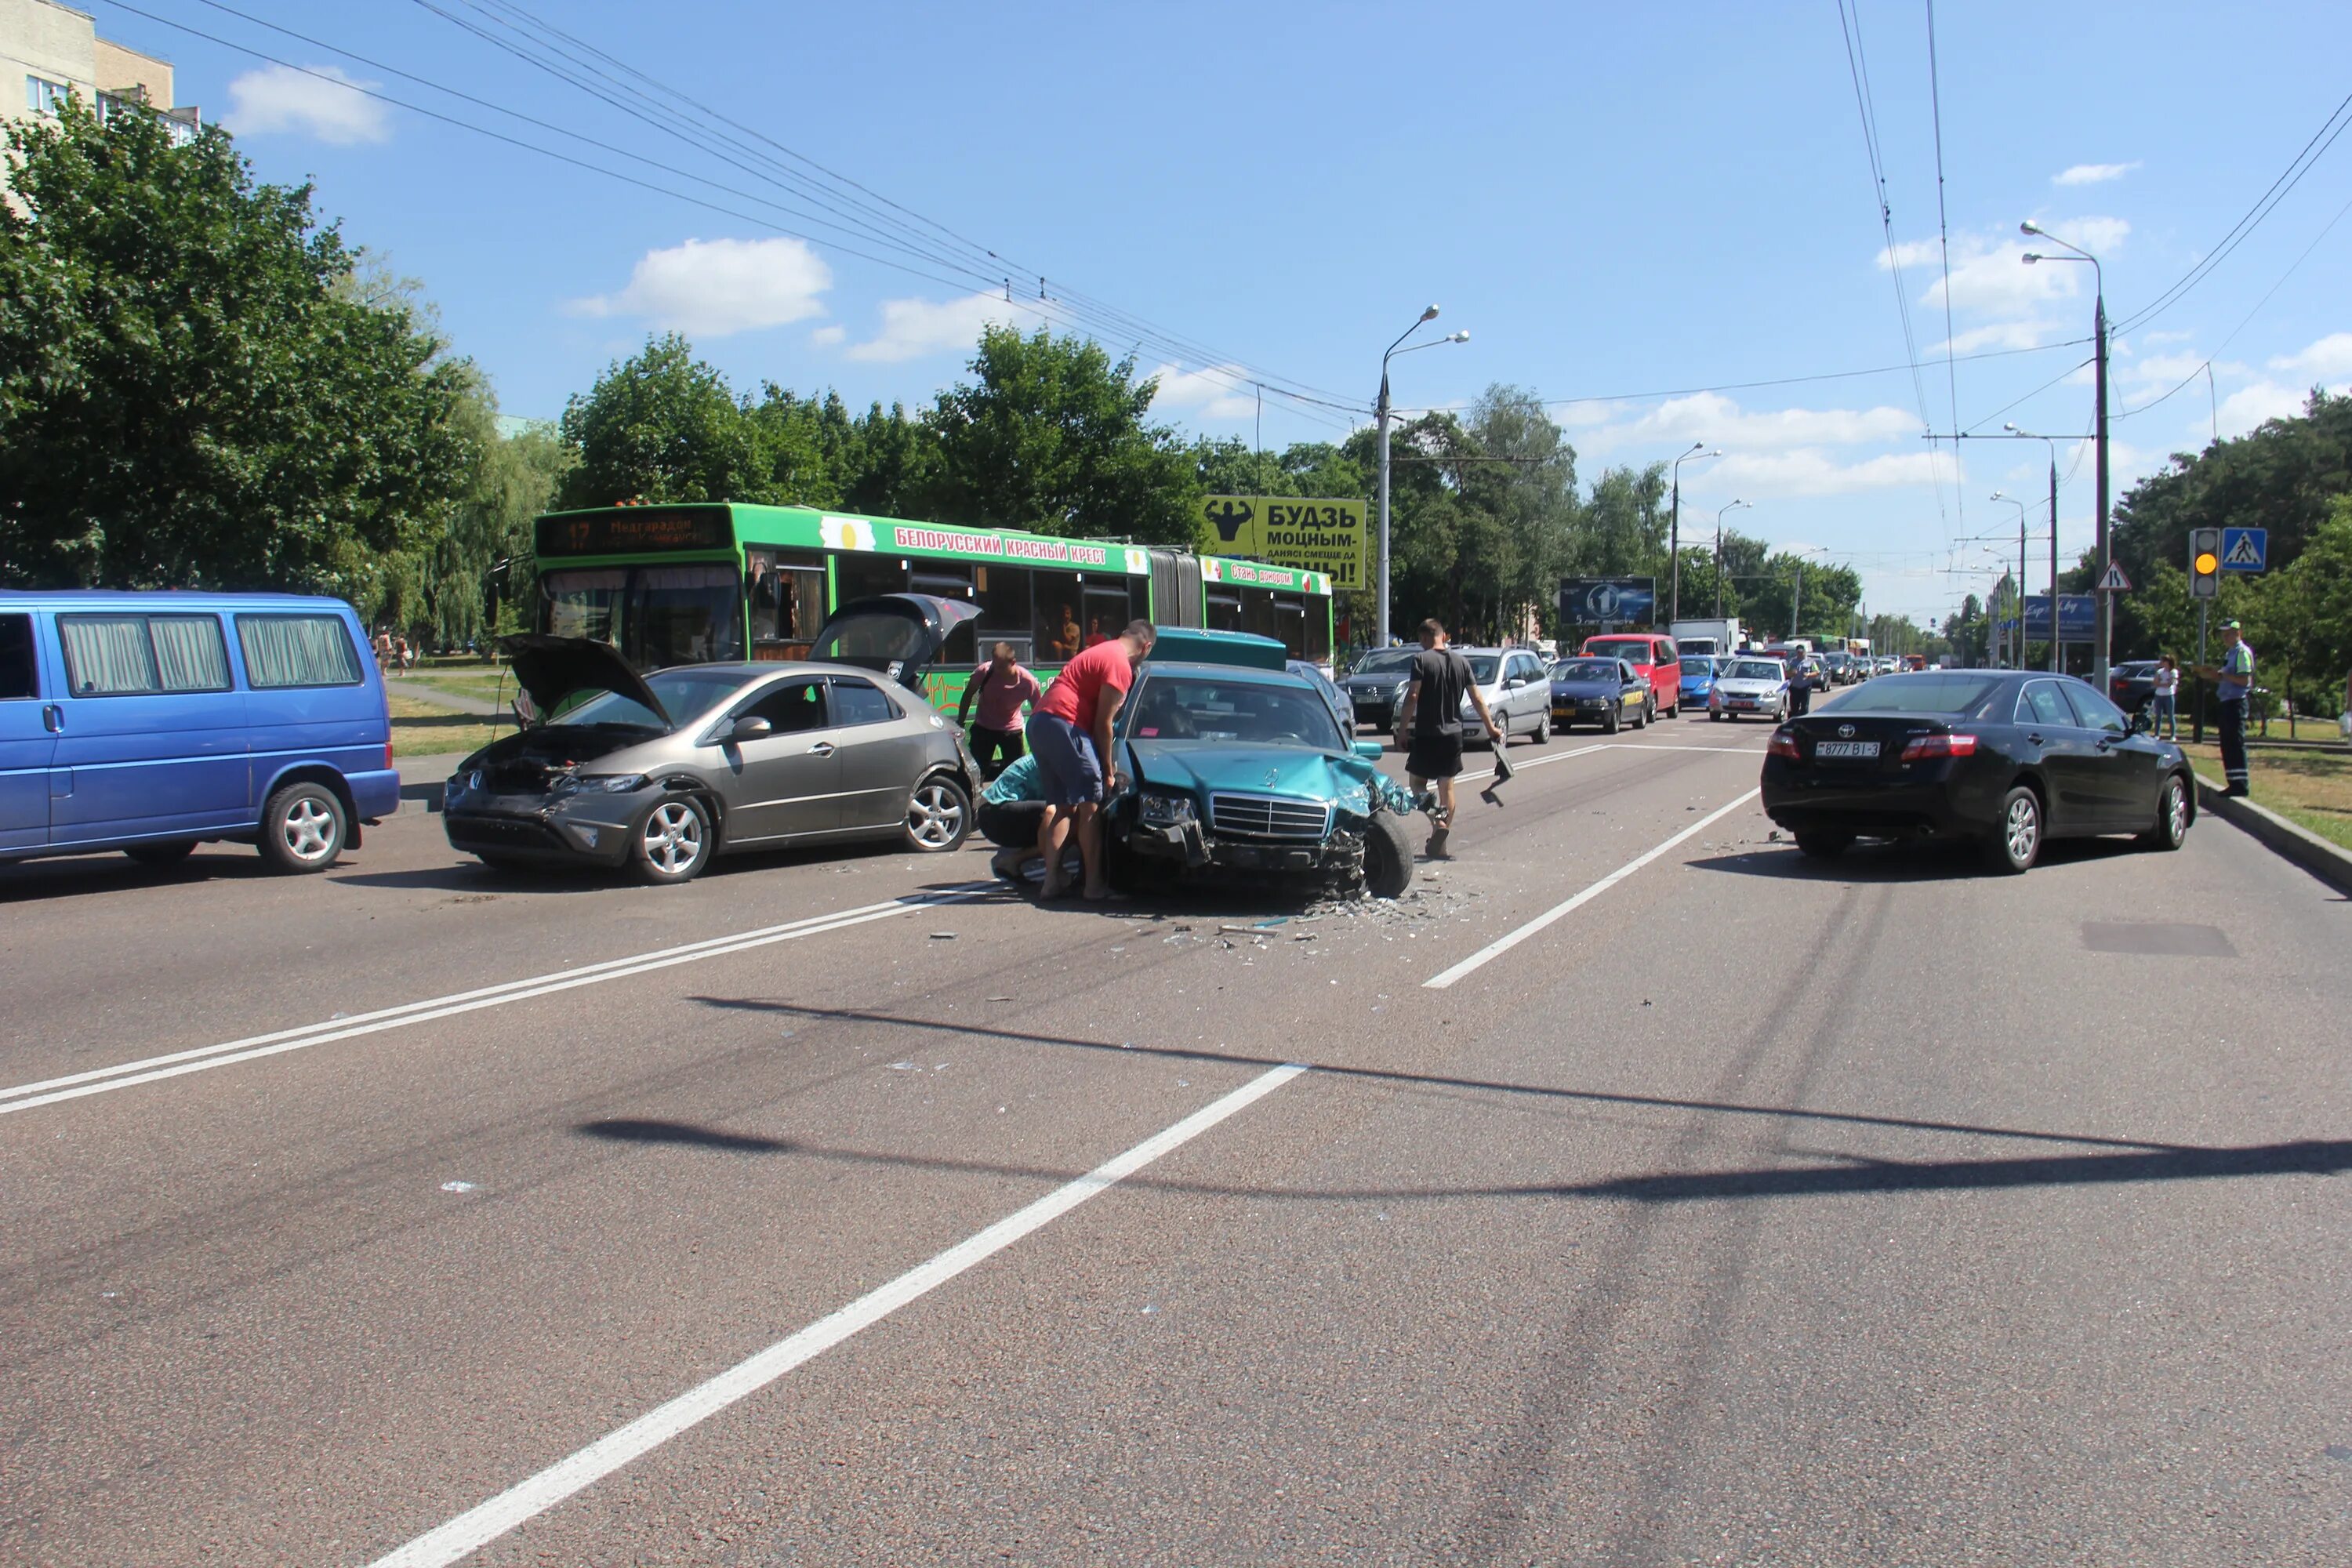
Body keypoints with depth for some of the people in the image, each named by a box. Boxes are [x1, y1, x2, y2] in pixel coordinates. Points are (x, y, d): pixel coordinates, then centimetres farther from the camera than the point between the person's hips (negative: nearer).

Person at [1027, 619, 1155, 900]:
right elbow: (1103, 723, -9)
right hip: (1063, 724, -10)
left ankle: (1052, 879, 11)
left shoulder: (1102, 652, 24)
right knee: (1091, 805, -4)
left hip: (1038, 721, 10)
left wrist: (1106, 762, 25)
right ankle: (1094, 884, -4)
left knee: (1062, 805, 14)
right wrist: (1108, 769, 0)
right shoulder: (1120, 665, -7)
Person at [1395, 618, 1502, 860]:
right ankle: (1440, 845, 12)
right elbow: (1477, 699, 6)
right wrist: (1491, 728, 14)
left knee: (1418, 782, 8)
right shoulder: (1461, 662, 6)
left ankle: (1437, 821, -18)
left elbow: (1412, 696, -17)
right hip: (1453, 733, 5)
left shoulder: (1421, 660, -8)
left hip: (1427, 733, -5)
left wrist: (1402, 727, -12)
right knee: (1447, 786, 11)